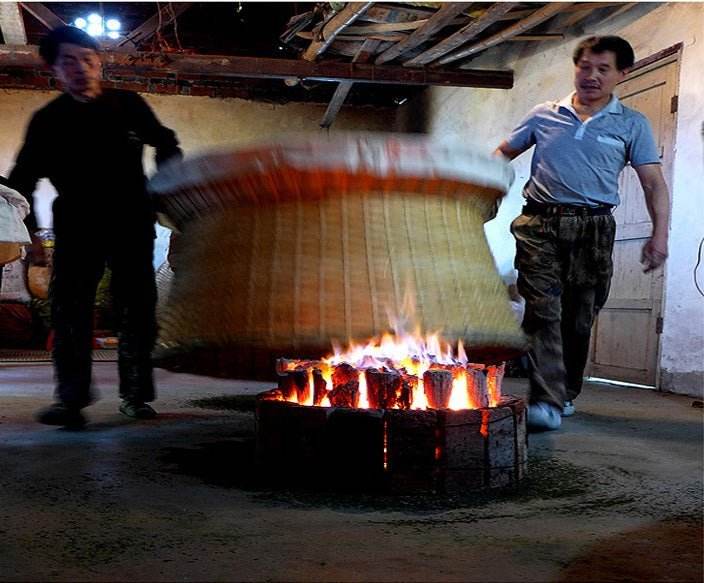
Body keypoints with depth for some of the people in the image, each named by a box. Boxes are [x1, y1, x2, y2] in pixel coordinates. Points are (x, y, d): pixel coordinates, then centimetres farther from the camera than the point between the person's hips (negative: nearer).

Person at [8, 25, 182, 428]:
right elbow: (21, 182, 2)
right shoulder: (48, 121, -3)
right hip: (77, 227, -1)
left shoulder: (129, 106, -2)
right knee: (70, 307, -12)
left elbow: (166, 146, 14)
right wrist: (31, 234, -6)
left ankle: (136, 395, 9)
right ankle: (71, 399, -13)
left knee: (137, 307, 1)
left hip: (132, 223, 1)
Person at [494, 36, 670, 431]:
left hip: (593, 227, 0)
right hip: (540, 223, 0)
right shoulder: (544, 115, 13)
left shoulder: (632, 125, 10)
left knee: (580, 317, 5)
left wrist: (660, 235, -9)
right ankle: (546, 403, -19)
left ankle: (566, 394, 22)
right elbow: (502, 155, 21)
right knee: (543, 310, -13)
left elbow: (654, 183, 4)